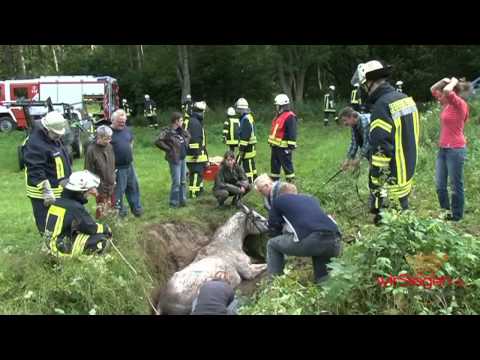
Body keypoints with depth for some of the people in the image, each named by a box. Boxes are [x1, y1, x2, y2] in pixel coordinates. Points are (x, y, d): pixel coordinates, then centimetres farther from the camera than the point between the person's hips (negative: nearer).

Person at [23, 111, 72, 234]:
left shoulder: (56, 139, 11)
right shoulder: (35, 144, -21)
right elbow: (36, 171, -26)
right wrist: (46, 191, -29)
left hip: (61, 191, 10)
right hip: (44, 194, -10)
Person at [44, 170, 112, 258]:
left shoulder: (57, 202, 4)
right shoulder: (76, 208, -21)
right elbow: (91, 228, -13)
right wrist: (106, 228, 4)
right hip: (65, 250, -8)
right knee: (102, 238, -9)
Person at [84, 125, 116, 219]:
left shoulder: (110, 147, 1)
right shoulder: (91, 150, -17)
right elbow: (89, 171, -13)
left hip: (111, 185, 6)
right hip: (100, 187, -6)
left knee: (111, 208, 17)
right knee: (102, 211, -1)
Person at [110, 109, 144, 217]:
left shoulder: (127, 130, 8)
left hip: (129, 166, 7)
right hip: (117, 168, -7)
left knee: (133, 187, 15)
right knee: (118, 191, 4)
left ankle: (136, 208, 28)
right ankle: (119, 211, 17)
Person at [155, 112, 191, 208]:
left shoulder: (181, 131, 9)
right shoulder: (167, 132, -15)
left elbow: (188, 135, 30)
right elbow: (158, 142, -24)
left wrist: (185, 143, 14)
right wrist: (169, 149, -17)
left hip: (183, 158, 8)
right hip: (175, 159, -8)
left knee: (183, 181, 14)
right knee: (176, 182, -3)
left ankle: (182, 200, 25)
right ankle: (174, 202, 10)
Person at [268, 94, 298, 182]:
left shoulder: (290, 117, -16)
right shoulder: (279, 116, 15)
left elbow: (292, 133, -21)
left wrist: (291, 146, -23)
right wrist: (272, 142, 25)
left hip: (284, 148, -10)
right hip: (276, 146, 10)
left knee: (287, 165, -3)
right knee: (274, 165, 16)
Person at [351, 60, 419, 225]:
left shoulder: (382, 106, -21)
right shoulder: (407, 99, 8)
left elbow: (381, 149, -23)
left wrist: (376, 186, -19)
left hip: (392, 180, -9)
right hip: (407, 173, 9)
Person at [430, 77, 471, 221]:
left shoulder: (460, 104, -12)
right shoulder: (447, 105, 11)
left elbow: (447, 91, -31)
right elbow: (432, 89, 21)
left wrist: (454, 81, -11)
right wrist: (443, 80, 6)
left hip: (455, 150, -8)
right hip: (442, 149, 8)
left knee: (456, 185, 4)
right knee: (440, 186, 11)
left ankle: (456, 215, 15)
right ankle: (445, 212, 24)